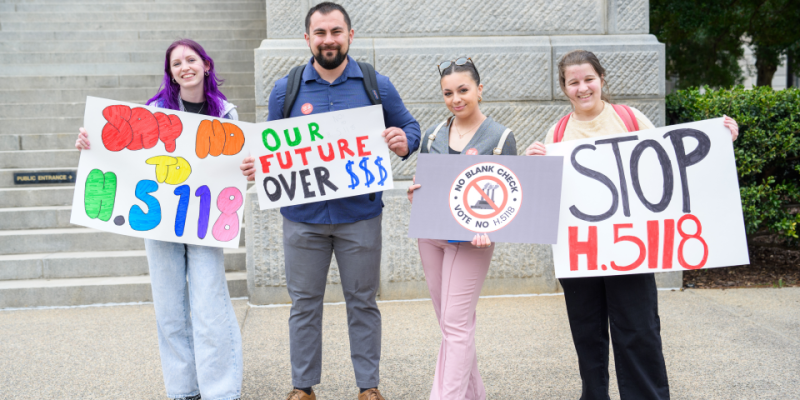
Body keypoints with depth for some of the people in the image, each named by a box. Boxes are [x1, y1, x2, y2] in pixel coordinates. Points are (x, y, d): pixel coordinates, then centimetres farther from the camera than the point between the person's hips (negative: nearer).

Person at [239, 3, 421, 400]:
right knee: (304, 303, 9)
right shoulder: (285, 88, 3)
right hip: (302, 216, 1)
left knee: (362, 302, 10)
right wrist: (254, 166, -11)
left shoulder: (376, 84, 2)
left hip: (360, 215, 0)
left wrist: (403, 141, -15)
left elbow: (409, 127, 8)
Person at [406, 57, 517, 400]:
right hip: (430, 234, 5)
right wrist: (414, 195, -8)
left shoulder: (500, 137, -3)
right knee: (451, 321, 11)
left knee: (456, 323, -8)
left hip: (470, 238, -5)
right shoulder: (433, 136, 9)